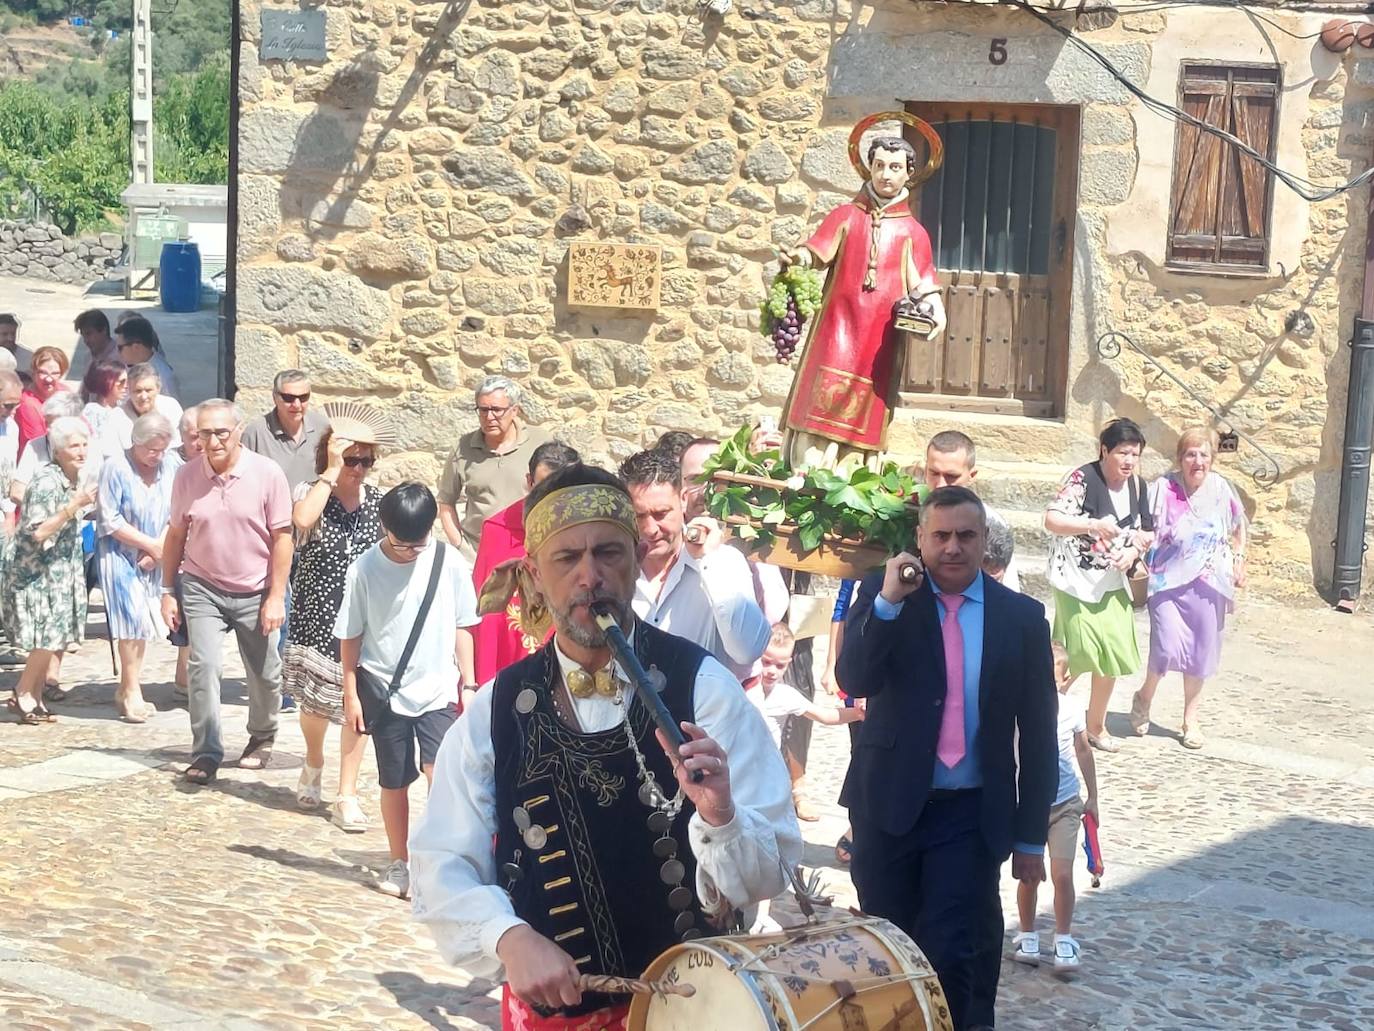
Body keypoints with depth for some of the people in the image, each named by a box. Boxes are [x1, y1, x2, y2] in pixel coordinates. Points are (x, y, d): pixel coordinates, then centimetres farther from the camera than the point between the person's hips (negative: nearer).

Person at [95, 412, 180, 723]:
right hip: (121, 554, -4)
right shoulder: (116, 468, -14)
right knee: (133, 619, -10)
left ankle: (127, 690, 16)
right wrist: (151, 544, -13)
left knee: (144, 623, 6)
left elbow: (177, 514, 0)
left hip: (155, 558, 4)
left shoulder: (171, 465, -3)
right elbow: (110, 521, -13)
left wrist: (160, 549, -11)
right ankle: (132, 692, -2)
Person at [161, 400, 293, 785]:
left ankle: (262, 738, 35)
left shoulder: (267, 474, -11)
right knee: (203, 666, -13)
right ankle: (205, 754, -7)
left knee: (264, 674, 10)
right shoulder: (187, 476, -5)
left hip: (255, 592, 0)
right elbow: (176, 535, 5)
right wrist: (168, 590, 4)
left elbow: (281, 538, -8)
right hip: (202, 587, 1)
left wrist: (276, 596, -10)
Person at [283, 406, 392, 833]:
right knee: (315, 701, 9)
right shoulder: (310, 493, -5)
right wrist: (332, 473, -24)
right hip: (316, 616, -1)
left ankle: (347, 795, 8)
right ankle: (313, 763, 41)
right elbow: (301, 518, -30)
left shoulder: (380, 503, 2)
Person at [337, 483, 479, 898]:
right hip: (386, 691, 1)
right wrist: (351, 693, 0)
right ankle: (399, 863, 25)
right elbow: (350, 636, 0)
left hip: (437, 691, -1)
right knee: (394, 782, 11)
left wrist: (468, 682, 3)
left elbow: (462, 626, 4)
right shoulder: (365, 569, -7)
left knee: (441, 773, -17)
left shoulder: (450, 563, -6)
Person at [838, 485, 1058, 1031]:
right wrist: (889, 601, -24)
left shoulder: (1021, 616, 1)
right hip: (888, 804, 1)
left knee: (951, 954, -9)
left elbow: (1037, 732, 3)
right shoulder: (881, 595, 1)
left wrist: (1031, 836, 3)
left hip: (970, 814, -1)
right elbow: (854, 681, -14)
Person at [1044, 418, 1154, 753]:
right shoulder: (1083, 479, -16)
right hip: (1076, 583, -6)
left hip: (1112, 584, 6)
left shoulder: (1137, 485, 4)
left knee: (1113, 656, 7)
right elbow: (1051, 520, -23)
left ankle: (1096, 726, 23)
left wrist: (1133, 552, -9)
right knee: (1077, 656, -7)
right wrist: (1093, 526, -36)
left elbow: (1144, 532, 12)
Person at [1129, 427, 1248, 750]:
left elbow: (1239, 526, 16)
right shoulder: (1163, 489, -12)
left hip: (1207, 584, 3)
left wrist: (1239, 560, 12)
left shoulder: (1221, 488, -3)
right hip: (1168, 581, -3)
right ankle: (1144, 697, 16)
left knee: (1200, 652, 9)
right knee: (1169, 647, -15)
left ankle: (1191, 720, 27)